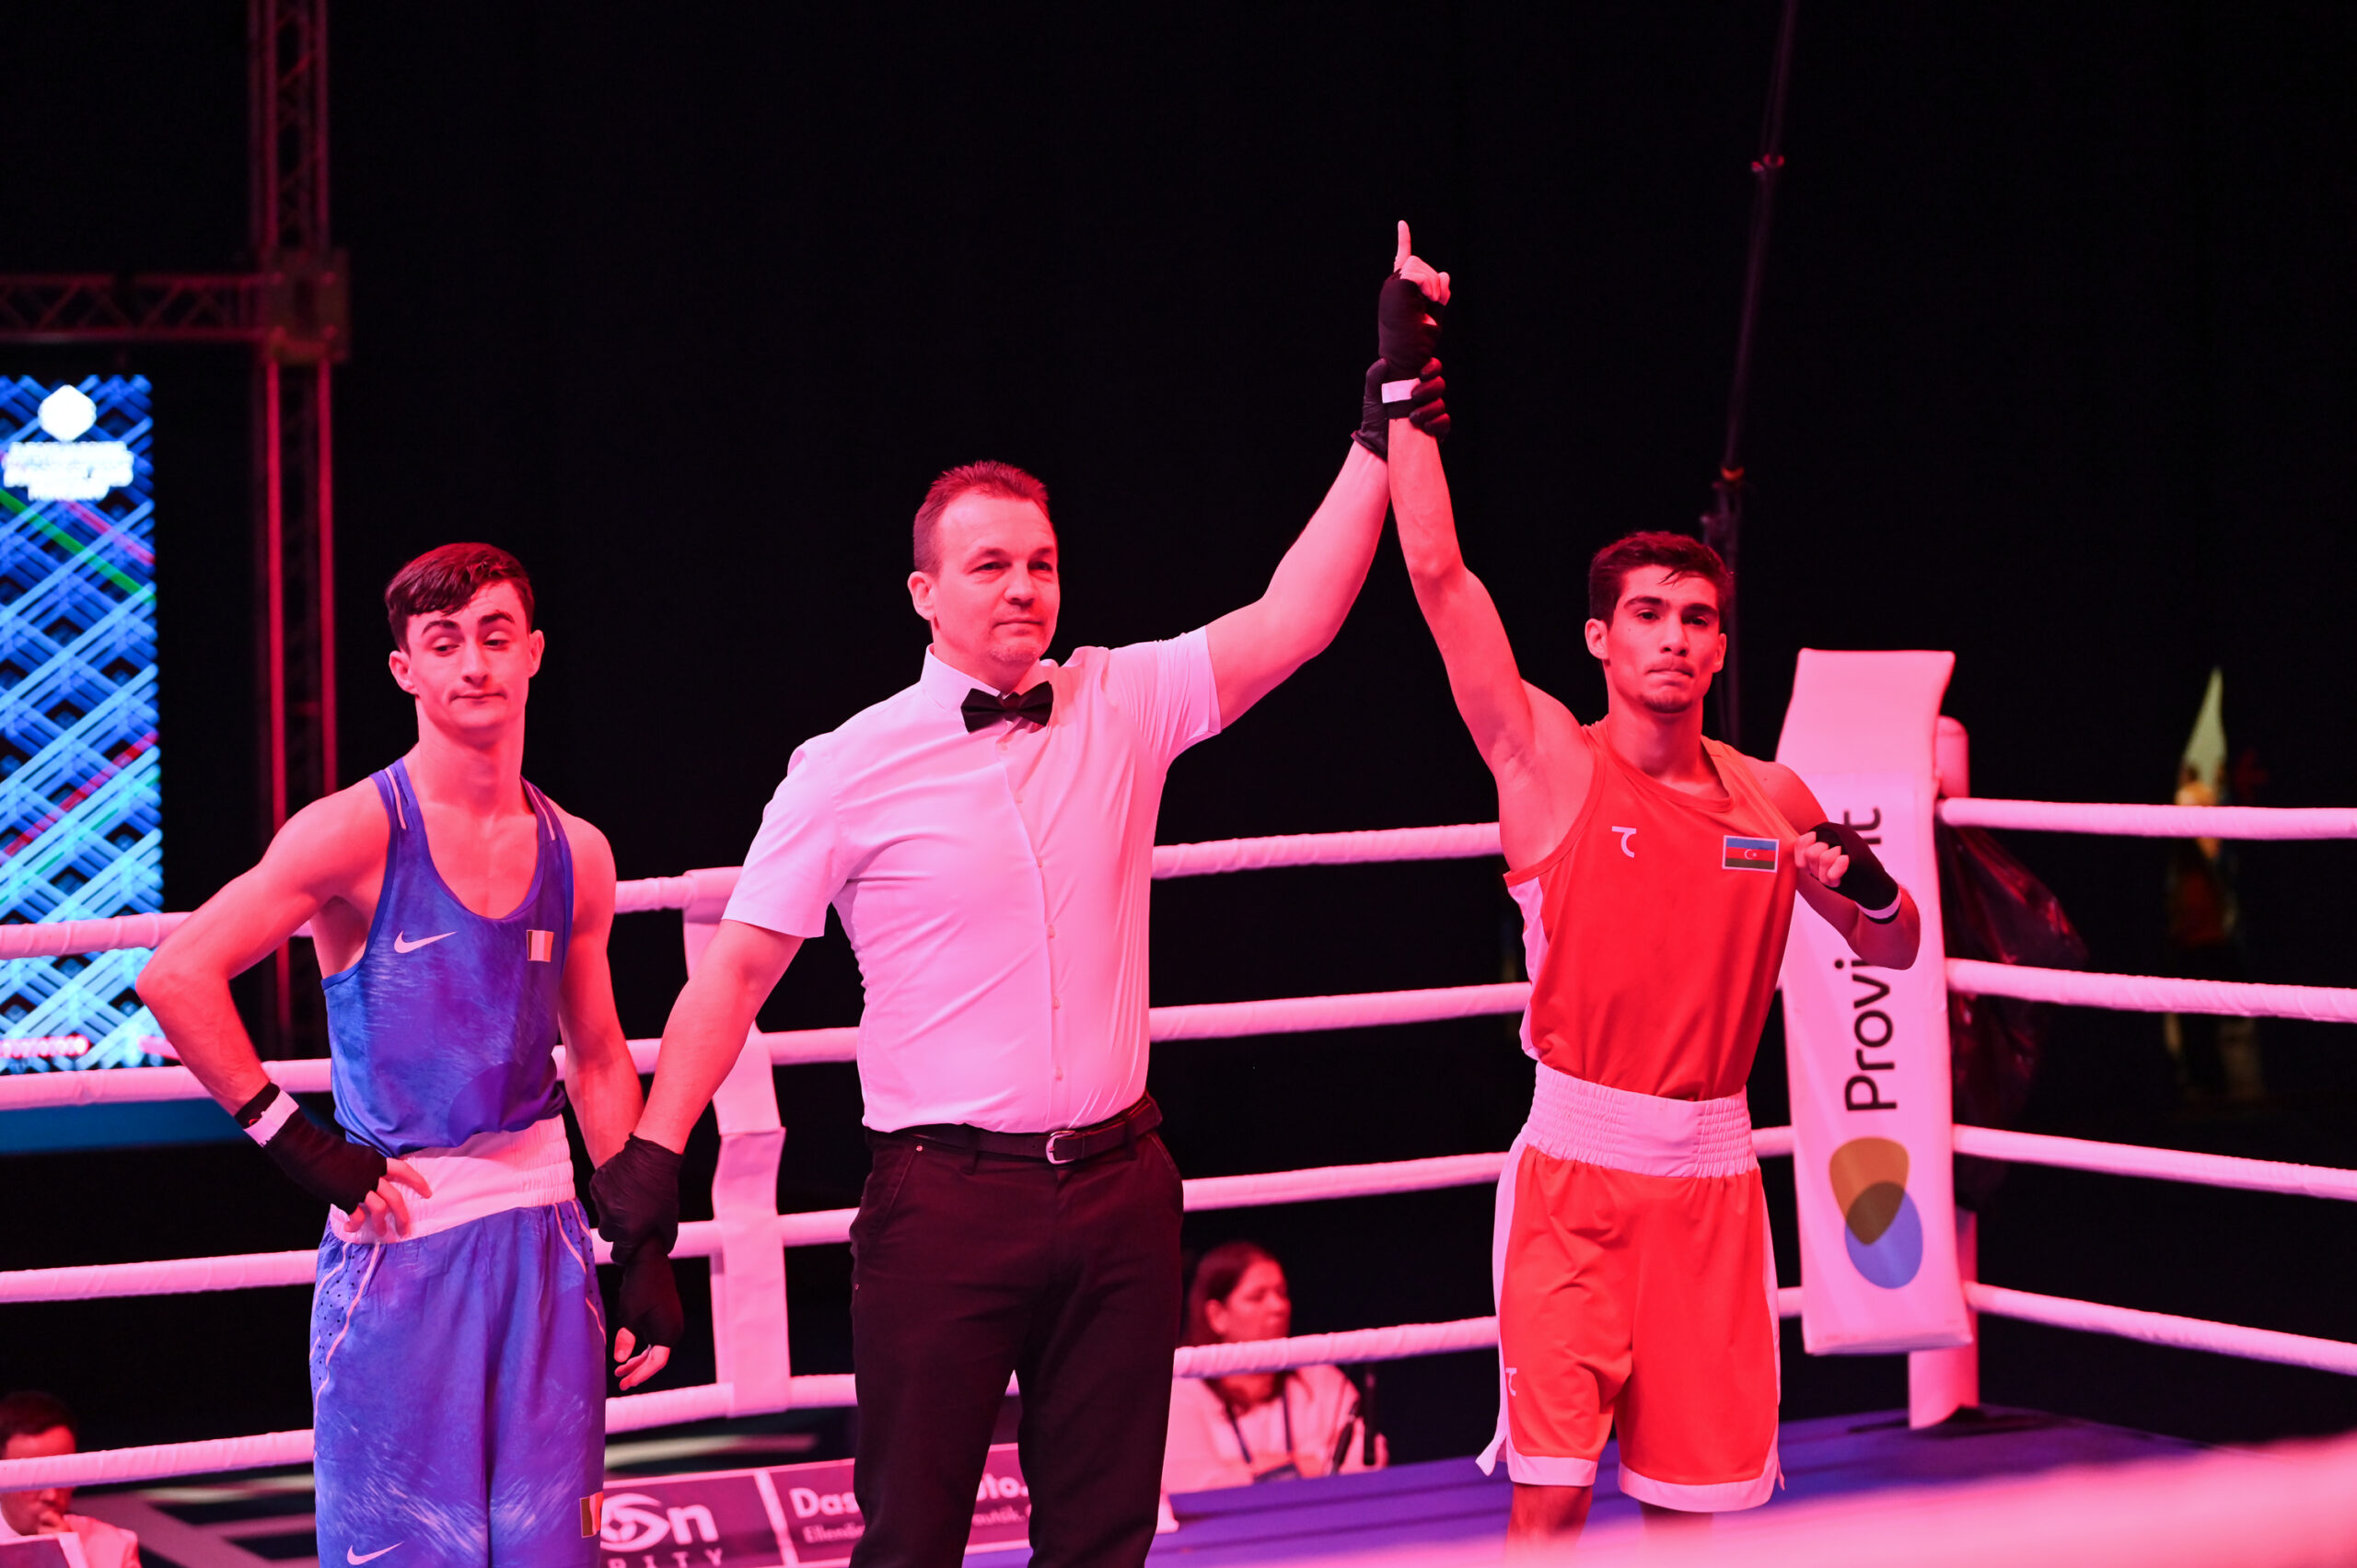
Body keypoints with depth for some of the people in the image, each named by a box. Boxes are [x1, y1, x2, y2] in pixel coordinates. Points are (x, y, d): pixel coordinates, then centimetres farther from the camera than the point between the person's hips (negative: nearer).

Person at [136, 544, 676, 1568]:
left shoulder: (576, 856, 9)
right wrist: (293, 1141, -13)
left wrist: (645, 1249, 14)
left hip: (544, 1241, 5)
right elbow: (177, 978, -16)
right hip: (400, 1238, -5)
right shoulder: (359, 831, -8)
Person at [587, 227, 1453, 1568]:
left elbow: (1292, 621, -1)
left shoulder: (1124, 706, 6)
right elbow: (738, 967, -1)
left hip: (1118, 1188, 4)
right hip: (947, 1194, -3)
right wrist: (657, 1151, -8)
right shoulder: (851, 768, -2)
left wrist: (1389, 414, -6)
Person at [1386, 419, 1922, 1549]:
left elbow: (1891, 950, 21)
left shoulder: (1772, 800, 8)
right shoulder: (1549, 764, -3)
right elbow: (1437, 569, -10)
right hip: (1575, 1168, -4)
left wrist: (1870, 889, -2)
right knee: (1550, 1492, -11)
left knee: (1684, 1494, 7)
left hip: (1712, 1180, 4)